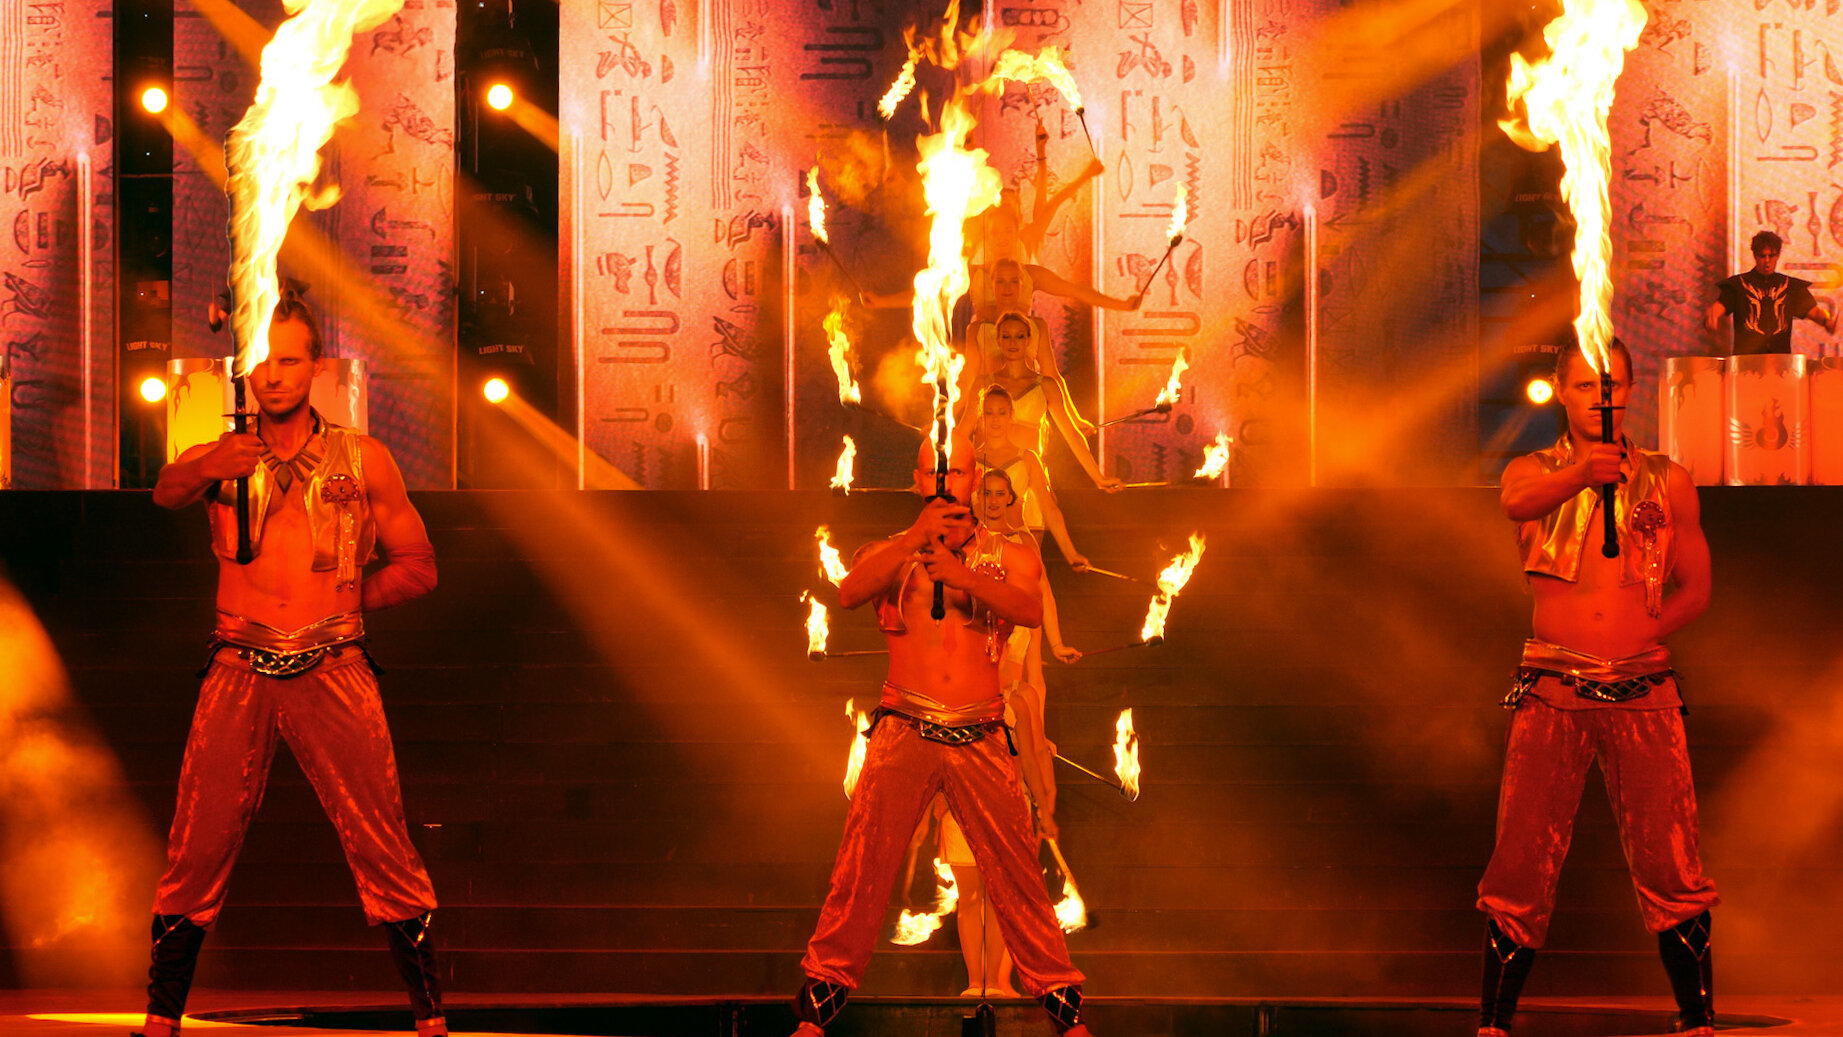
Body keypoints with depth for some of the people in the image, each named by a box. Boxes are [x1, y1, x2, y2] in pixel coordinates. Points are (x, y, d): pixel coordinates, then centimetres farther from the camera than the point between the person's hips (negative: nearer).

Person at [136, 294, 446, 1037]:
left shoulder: (363, 461, 9)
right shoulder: (224, 458, 11)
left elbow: (418, 566, 14)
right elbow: (167, 492, -10)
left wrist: (347, 599, 1)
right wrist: (207, 467, -30)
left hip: (332, 670, -1)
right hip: (239, 671, 1)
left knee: (380, 843, -6)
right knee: (198, 847, -4)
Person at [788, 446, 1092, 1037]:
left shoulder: (1006, 558, 12)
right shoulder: (890, 554, 12)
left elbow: (1031, 610, -9)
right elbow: (849, 593, -10)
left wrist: (961, 575, -26)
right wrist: (916, 538, -23)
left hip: (980, 738, 0)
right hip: (904, 732, 0)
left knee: (1016, 871, -3)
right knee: (861, 867, -7)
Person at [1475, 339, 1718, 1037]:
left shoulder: (1668, 482, 13)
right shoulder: (1535, 471, 8)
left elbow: (1695, 590, 19)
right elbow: (1518, 503, -18)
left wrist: (1638, 634, 4)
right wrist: (1582, 474, -38)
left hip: (1643, 692, 1)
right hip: (1552, 691, -1)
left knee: (1671, 867, -5)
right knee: (1521, 866, -3)